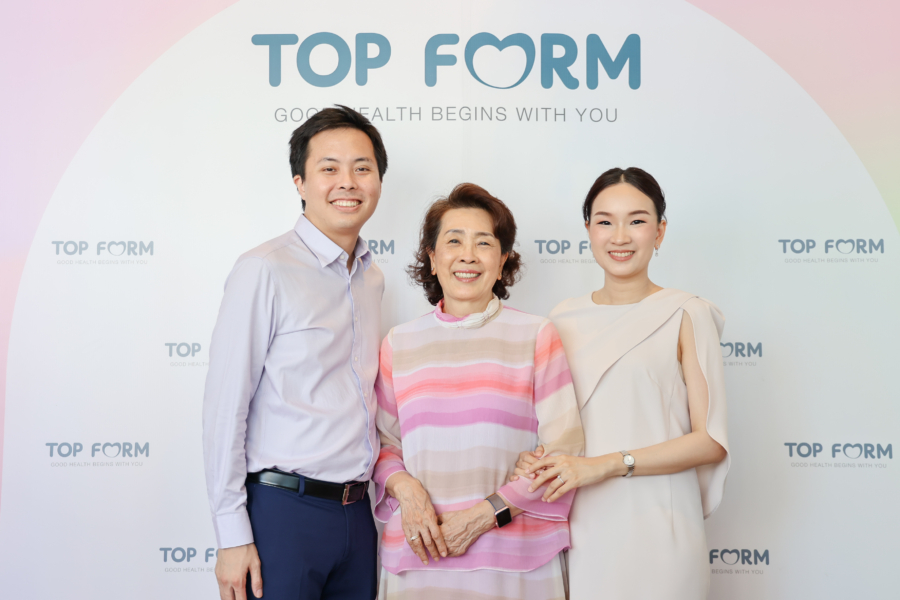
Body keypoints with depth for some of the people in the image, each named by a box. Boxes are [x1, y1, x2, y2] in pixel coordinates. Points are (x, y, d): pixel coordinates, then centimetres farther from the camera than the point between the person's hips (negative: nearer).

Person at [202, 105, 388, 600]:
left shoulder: (372, 279, 10)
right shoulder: (265, 271, -11)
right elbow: (224, 410, -11)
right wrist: (232, 537, -12)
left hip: (357, 513, 6)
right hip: (283, 509, -6)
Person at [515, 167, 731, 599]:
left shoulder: (685, 315, -4)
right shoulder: (563, 319, 7)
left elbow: (711, 441, -8)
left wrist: (607, 464, -16)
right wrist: (531, 458, -5)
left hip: (656, 529, -3)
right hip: (579, 528, 3)